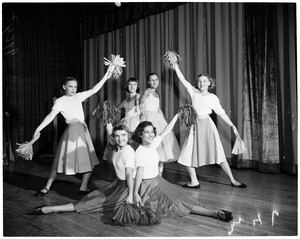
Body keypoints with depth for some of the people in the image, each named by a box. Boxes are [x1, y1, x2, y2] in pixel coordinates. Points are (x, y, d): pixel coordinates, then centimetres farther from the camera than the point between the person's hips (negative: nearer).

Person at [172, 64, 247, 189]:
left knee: (219, 154, -3)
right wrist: (175, 66, 1)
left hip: (207, 125, -3)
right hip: (195, 126, 3)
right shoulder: (194, 92, 8)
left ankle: (233, 180, 8)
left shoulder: (213, 97, 3)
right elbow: (183, 80, 5)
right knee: (187, 154, 0)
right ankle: (194, 182, 11)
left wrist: (232, 125, 4)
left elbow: (221, 112, 7)